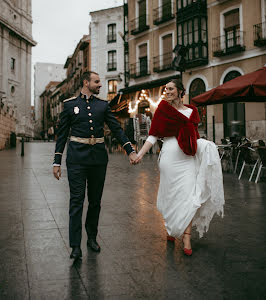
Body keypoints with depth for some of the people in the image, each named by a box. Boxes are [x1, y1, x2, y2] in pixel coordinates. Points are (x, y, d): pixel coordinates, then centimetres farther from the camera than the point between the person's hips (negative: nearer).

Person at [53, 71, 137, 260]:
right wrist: (57, 161, 1)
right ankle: (76, 246, -3)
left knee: (95, 200, 10)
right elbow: (62, 134, 5)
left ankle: (92, 237, 26)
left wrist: (130, 150, -4)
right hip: (77, 157, -3)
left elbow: (116, 129, 7)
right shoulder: (70, 104, 4)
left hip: (98, 157, 3)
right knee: (77, 200, -6)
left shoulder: (103, 105, 10)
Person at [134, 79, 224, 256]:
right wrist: (140, 153, -8)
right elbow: (153, 135, 1)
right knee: (171, 195, 5)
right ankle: (171, 229, 26)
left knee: (189, 195, -6)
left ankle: (186, 237, -2)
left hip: (187, 157, 2)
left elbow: (194, 136, 16)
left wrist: (206, 145, -1)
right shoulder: (163, 109, 5)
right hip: (170, 156, -1)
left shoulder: (192, 111, 12)